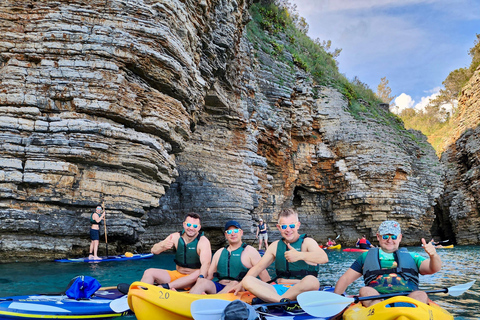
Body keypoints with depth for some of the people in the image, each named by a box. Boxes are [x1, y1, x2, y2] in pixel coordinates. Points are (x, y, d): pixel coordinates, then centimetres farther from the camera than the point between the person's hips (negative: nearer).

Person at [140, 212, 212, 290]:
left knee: (199, 274, -38)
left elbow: (205, 263, -28)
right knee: (149, 272, -12)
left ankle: (165, 286, -43)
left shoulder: (203, 241, -13)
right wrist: (162, 245, -30)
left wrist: (201, 277, -49)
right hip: (177, 274, 4)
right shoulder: (176, 237, -1)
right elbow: (154, 251, -6)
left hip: (192, 279, -4)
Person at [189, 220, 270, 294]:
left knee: (234, 284, -37)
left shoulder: (250, 251, 6)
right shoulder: (219, 252, 21)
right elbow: (209, 275, 17)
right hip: (219, 287, 4)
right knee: (202, 282, -24)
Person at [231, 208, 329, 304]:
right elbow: (259, 267, 19)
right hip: (278, 289, 4)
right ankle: (284, 301, -35)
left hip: (301, 291, -4)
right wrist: (240, 284, 8)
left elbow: (324, 258, -19)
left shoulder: (307, 242, 1)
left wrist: (299, 255, -35)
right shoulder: (275, 246, 15)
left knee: (311, 280, -38)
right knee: (247, 281, -17)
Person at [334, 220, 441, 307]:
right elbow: (345, 279, 21)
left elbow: (434, 268, 9)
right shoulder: (366, 256, 25)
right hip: (374, 299, 0)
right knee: (365, 290, -31)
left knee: (421, 295, -31)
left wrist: (433, 255, -15)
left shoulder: (411, 256, 26)